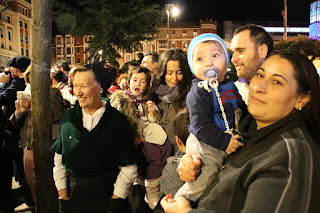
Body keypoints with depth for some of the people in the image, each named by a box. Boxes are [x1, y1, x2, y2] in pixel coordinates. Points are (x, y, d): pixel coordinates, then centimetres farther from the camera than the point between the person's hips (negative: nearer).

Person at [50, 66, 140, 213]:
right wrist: (63, 195, 0)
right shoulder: (69, 116, 2)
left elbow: (128, 167, -9)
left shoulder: (117, 119, -9)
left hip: (108, 192, -3)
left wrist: (115, 201, -11)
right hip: (73, 193, 3)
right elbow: (59, 158, 5)